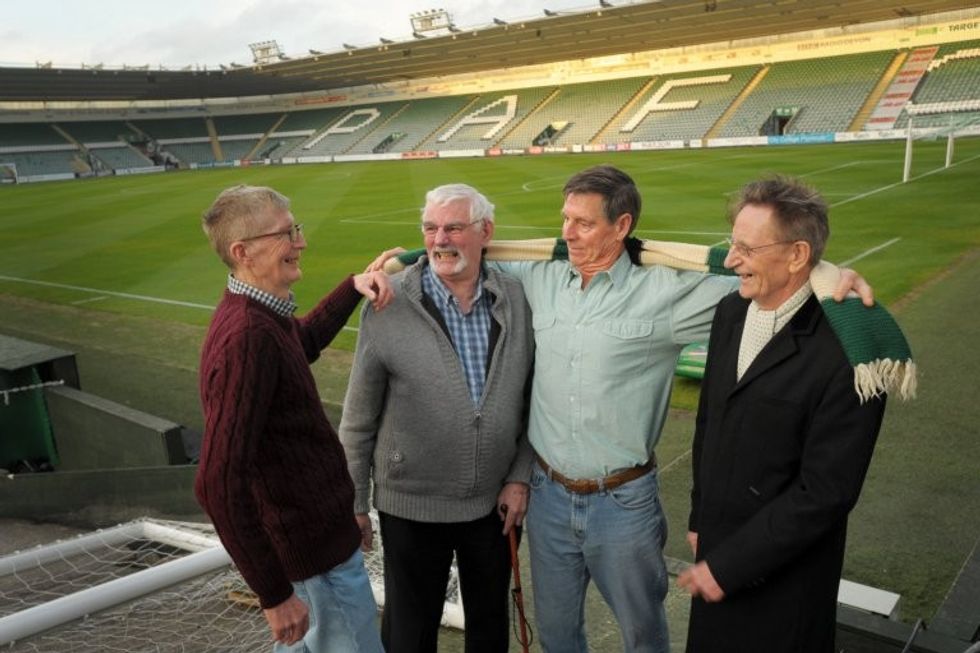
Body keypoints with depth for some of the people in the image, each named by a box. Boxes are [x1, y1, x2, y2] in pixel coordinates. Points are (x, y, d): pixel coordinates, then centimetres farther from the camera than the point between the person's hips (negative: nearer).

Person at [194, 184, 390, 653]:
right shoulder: (247, 337, -29)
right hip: (316, 548, -9)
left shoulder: (256, 315, 0)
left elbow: (305, 341, 24)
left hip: (311, 525, 9)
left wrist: (353, 286, 7)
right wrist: (274, 592, -25)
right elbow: (218, 484, -32)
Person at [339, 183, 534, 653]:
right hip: (411, 505, -2)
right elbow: (359, 418, -7)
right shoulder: (388, 305, -14)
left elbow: (530, 399, 4)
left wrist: (519, 477, -1)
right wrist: (354, 502, -2)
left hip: (495, 501, 3)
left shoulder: (515, 299, -5)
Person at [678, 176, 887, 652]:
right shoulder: (730, 312, -2)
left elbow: (825, 492, -22)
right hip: (716, 550, 6)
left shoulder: (846, 351, -23)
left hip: (782, 577, -6)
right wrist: (700, 518, 13)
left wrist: (728, 565, -16)